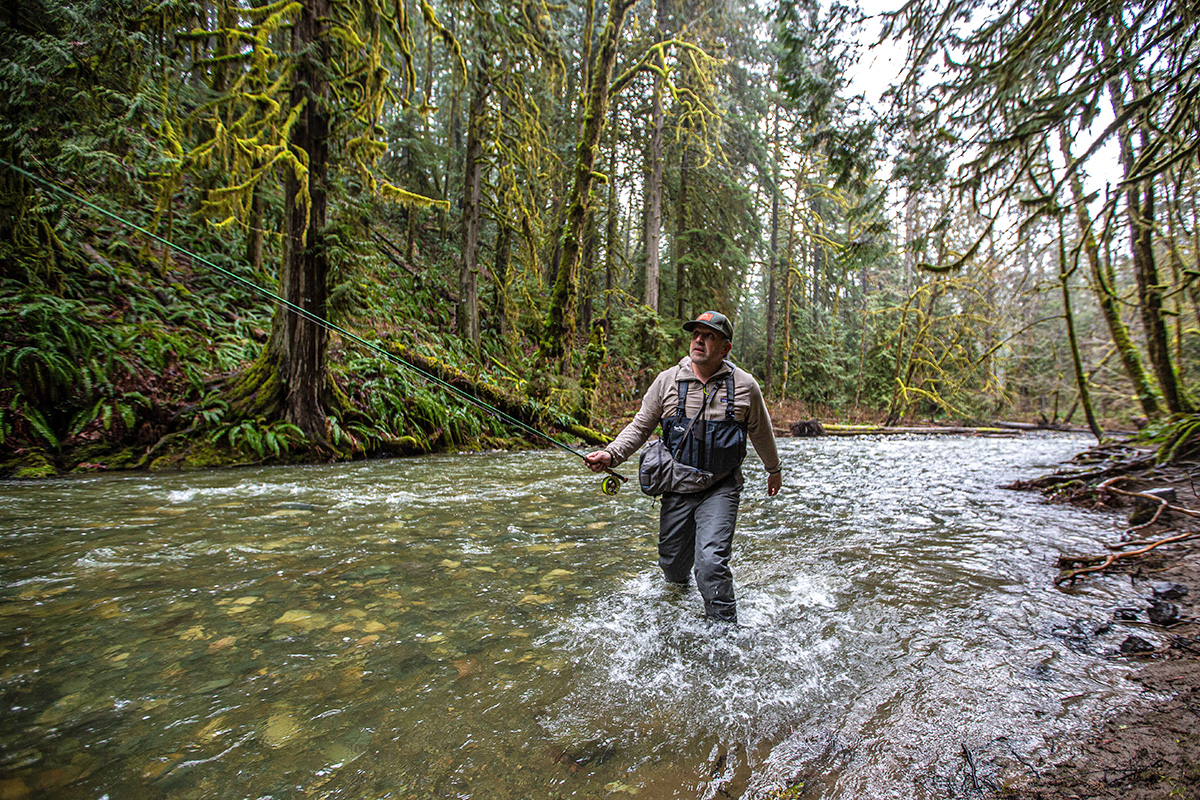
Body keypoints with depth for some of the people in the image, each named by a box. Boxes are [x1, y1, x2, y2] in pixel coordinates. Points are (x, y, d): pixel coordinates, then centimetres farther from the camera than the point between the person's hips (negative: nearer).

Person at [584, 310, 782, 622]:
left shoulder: (744, 385, -3)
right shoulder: (667, 381, -3)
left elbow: (761, 433, 12)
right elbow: (640, 427, 0)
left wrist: (774, 469, 25)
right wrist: (610, 455, -15)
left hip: (720, 488, -2)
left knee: (711, 561, -16)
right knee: (671, 559, 14)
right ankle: (678, 581, 52)